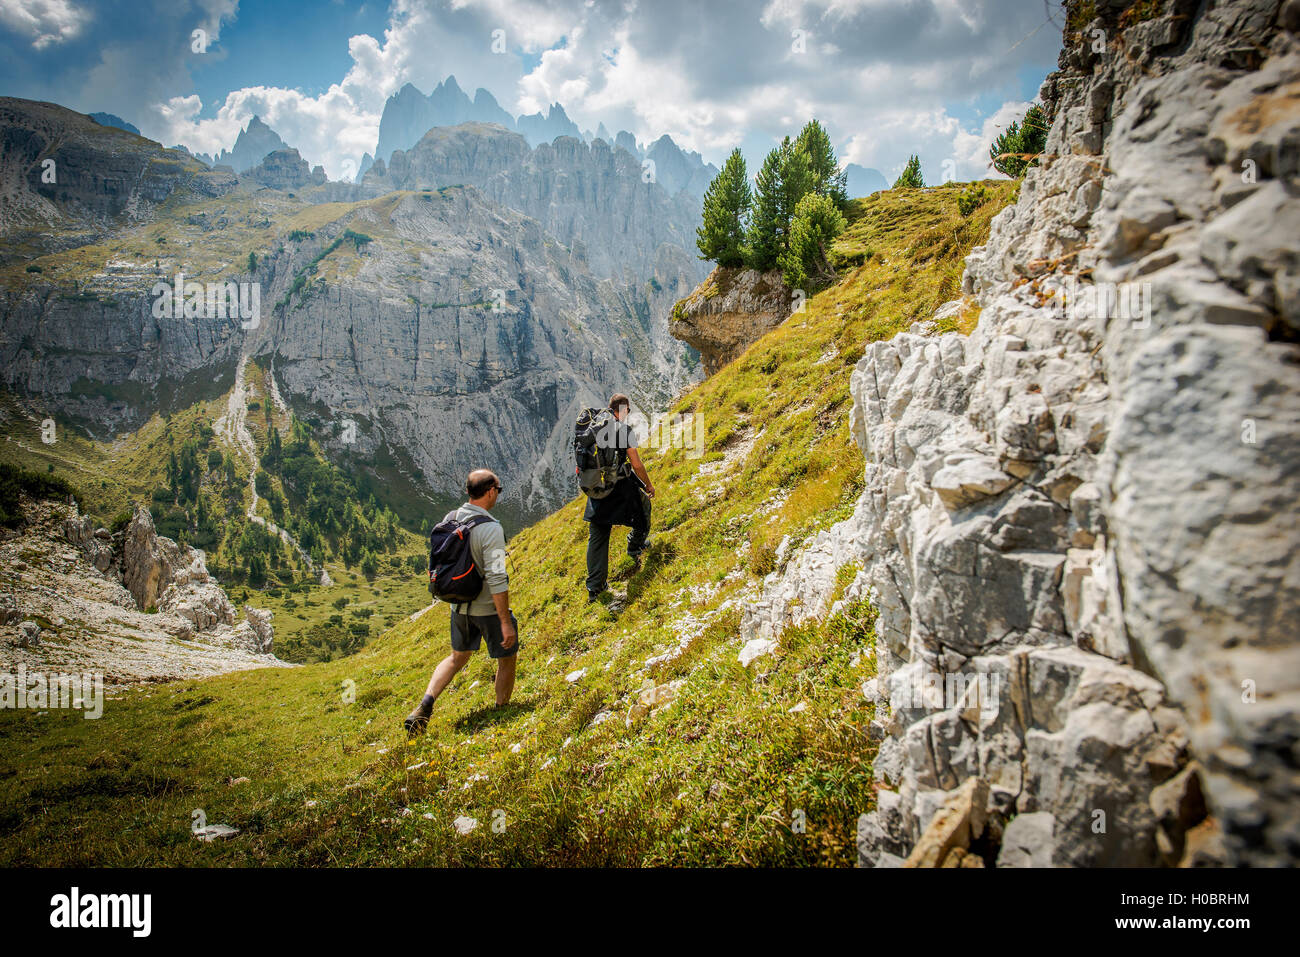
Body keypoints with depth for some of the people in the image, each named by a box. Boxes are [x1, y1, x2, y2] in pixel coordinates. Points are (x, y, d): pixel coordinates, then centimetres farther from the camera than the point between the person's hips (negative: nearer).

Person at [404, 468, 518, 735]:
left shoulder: (450, 518, -2)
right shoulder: (491, 528, -24)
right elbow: (496, 579, -27)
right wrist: (505, 622, -21)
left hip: (459, 605, 7)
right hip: (488, 608, -6)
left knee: (458, 656, 25)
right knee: (507, 658, 16)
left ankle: (425, 705, 12)